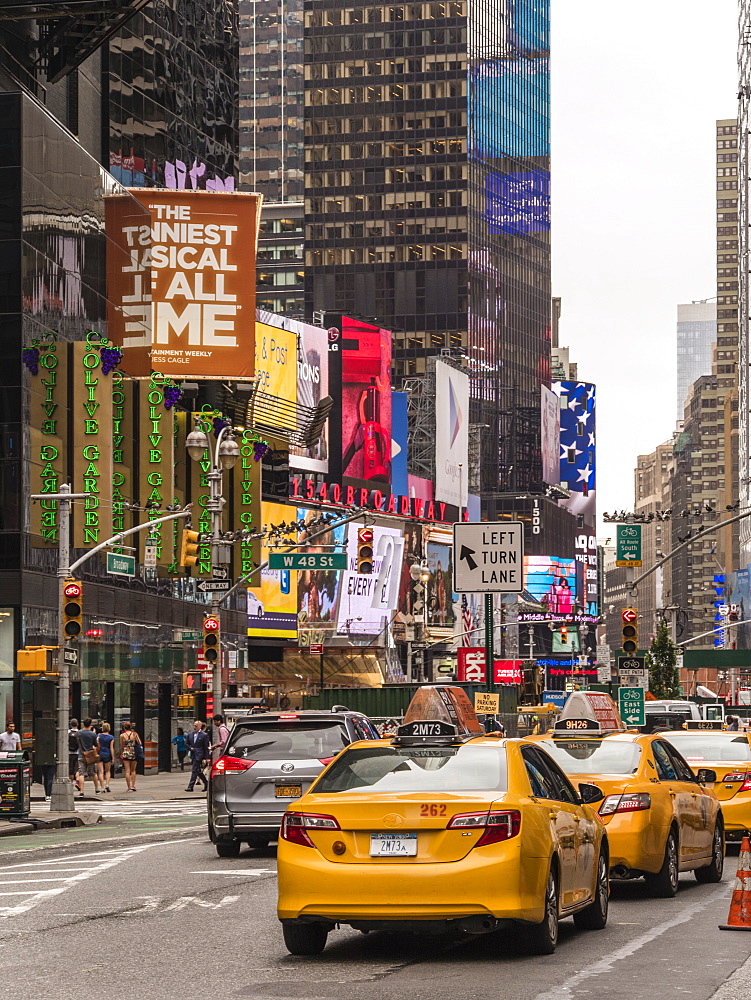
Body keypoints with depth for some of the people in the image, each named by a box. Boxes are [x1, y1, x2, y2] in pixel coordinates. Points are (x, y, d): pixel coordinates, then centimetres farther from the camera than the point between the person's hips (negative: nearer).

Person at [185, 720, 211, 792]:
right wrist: (190, 748, -2)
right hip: (193, 755, 7)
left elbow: (206, 747, -7)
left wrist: (207, 758, -10)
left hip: (199, 755, -7)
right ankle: (206, 784, 26)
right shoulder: (190, 734, 12)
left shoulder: (204, 735, -5)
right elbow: (187, 743, 18)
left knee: (194, 770, -10)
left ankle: (190, 786, -11)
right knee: (198, 771, 12)